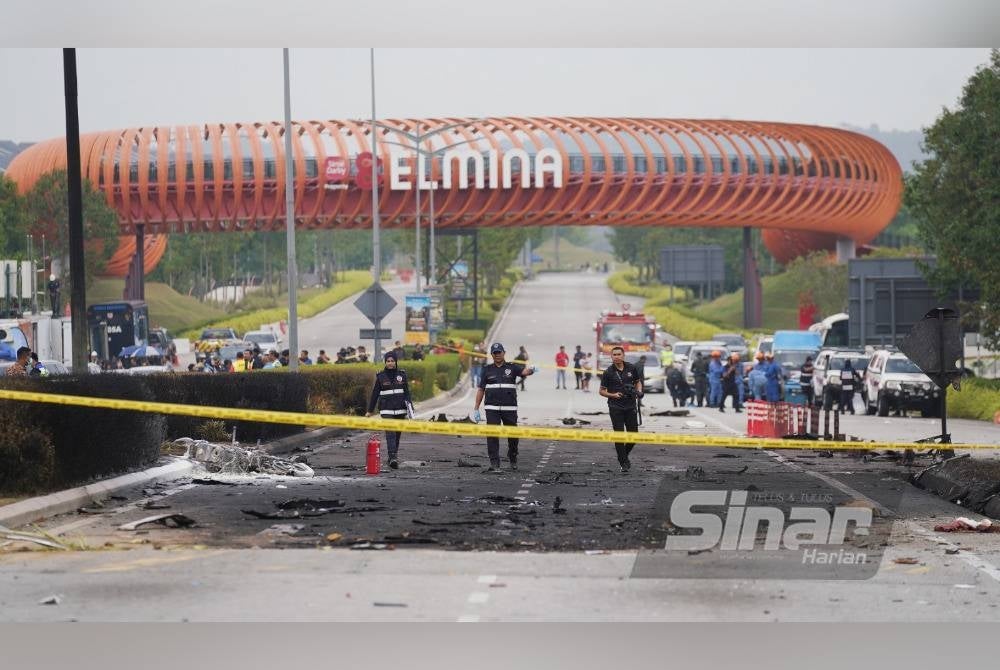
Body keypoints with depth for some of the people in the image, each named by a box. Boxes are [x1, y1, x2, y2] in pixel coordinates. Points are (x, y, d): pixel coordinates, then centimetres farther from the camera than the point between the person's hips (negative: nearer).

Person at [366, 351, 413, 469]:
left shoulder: (402, 374, 5)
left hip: (400, 409, 2)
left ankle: (393, 457, 24)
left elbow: (407, 392, 6)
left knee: (397, 434, 9)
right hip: (386, 410, -2)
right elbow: (375, 393, 6)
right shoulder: (381, 376, 1)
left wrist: (410, 408, -2)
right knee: (390, 433, -15)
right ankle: (392, 459, -24)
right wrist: (370, 411, 9)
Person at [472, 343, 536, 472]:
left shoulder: (512, 368, 7)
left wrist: (530, 370, -40)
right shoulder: (487, 370, 11)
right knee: (492, 435, -9)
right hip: (492, 408, 0)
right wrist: (476, 409, 8)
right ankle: (494, 464, -8)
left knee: (513, 435, 5)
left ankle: (513, 459, 29)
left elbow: (523, 371, -14)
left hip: (510, 408, 0)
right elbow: (481, 390, 12)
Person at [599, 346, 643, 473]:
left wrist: (639, 391, -2)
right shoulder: (608, 372, -5)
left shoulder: (631, 368, 2)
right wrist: (613, 395, -16)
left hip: (630, 406, 3)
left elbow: (638, 382, 18)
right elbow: (602, 391, 2)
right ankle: (623, 463, 4)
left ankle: (624, 454, 29)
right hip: (615, 408, -3)